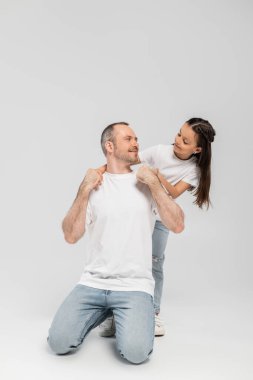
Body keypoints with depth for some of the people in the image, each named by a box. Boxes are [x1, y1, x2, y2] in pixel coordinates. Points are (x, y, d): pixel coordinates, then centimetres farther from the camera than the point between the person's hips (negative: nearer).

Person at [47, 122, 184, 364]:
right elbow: (71, 236, -3)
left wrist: (154, 183, -10)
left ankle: (121, 315, 12)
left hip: (135, 285, -1)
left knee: (136, 351, -22)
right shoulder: (93, 185, 6)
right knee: (59, 342, -14)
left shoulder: (147, 183, 6)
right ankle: (104, 311, 15)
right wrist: (84, 191, -11)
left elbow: (177, 226, -5)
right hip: (93, 282, 1)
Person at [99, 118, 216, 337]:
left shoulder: (194, 169, -9)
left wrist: (159, 176, -38)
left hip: (160, 218, 0)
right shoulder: (160, 151, -11)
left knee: (155, 263, 0)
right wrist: (102, 169, -29)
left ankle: (153, 312, 15)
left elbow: (174, 193, -20)